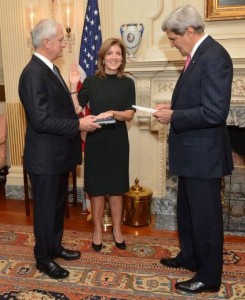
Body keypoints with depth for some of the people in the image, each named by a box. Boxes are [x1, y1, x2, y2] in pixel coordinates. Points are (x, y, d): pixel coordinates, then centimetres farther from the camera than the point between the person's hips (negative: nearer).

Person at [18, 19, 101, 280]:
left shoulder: (49, 69, 11)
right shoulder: (33, 73, -20)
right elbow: (41, 120, -26)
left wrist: (80, 118, 4)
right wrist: (78, 125, -21)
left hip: (58, 154, 9)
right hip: (45, 158, -9)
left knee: (58, 205, 21)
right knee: (46, 208, 7)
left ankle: (55, 246, 41)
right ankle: (43, 258, 27)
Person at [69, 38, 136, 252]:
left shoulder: (127, 83, 2)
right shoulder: (91, 81, -1)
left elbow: (129, 114, -4)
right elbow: (76, 110, -6)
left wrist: (111, 113, -21)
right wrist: (73, 87, -16)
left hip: (118, 141, 1)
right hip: (96, 141, 0)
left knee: (116, 188, 11)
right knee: (96, 188, 8)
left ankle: (117, 230, 28)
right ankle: (97, 231, 26)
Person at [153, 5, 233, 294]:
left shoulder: (214, 56, -19)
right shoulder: (198, 55, 12)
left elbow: (214, 112, -26)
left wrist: (173, 117, -17)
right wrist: (173, 108, 5)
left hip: (203, 153, -10)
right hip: (191, 151, 10)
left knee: (206, 216, 5)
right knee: (186, 209, 22)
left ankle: (209, 276, 24)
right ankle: (189, 256, 43)